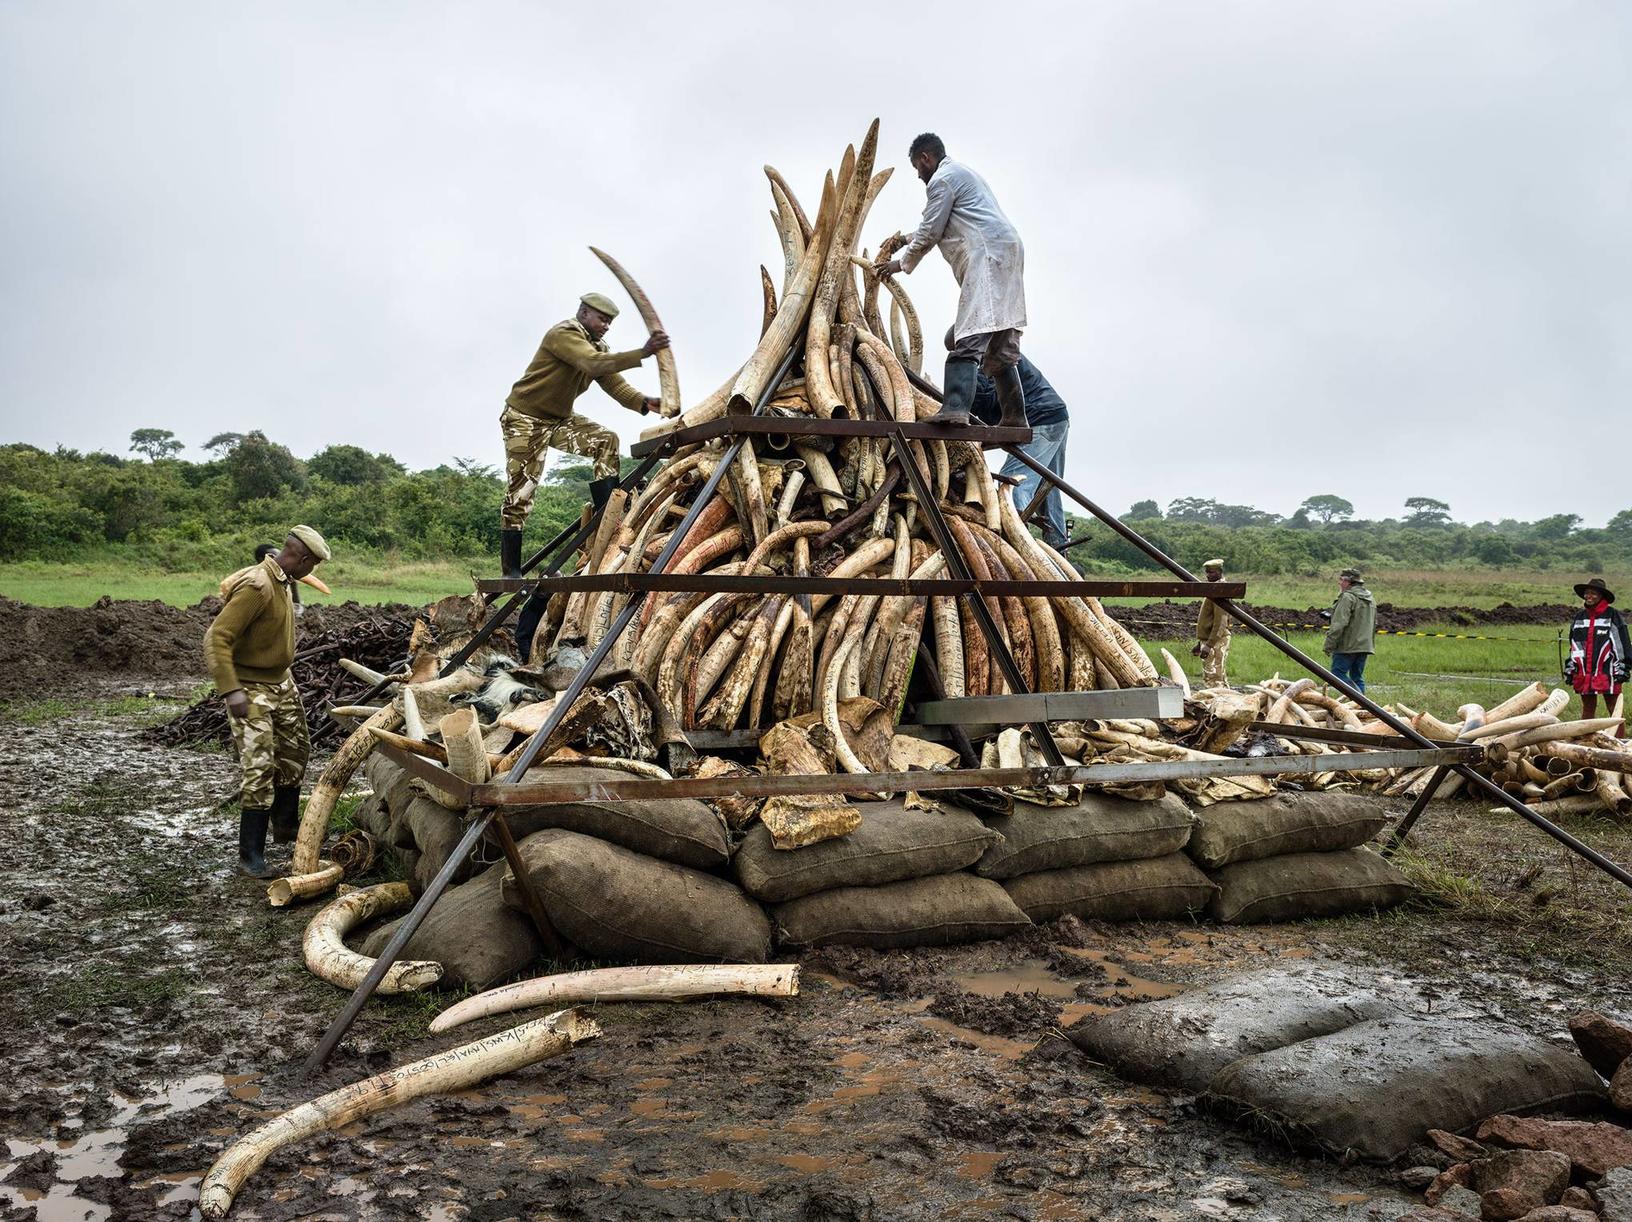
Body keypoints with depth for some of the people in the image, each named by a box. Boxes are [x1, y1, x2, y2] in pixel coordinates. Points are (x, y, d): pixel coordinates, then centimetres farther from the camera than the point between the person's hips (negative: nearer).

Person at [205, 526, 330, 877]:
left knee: (295, 752, 21)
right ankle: (250, 855, 0)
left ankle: (286, 826, 39)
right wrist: (230, 690, -34)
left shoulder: (284, 582, 3)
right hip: (251, 690, -10)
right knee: (260, 768, -9)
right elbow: (216, 638, -29)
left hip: (281, 682, 10)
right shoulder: (256, 587, -26)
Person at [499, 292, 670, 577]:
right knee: (519, 493, -8)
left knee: (606, 441, -11)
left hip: (560, 419, 8)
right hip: (525, 419, -8)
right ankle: (511, 570, -4)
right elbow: (594, 364, -38)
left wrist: (645, 402, -24)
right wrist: (642, 353, -46)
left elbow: (615, 384, -5)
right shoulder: (564, 334, -21)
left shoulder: (598, 347, 7)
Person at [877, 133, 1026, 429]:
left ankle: (955, 408, -32)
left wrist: (902, 263, 12)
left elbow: (929, 232, -2)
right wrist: (908, 240, 46)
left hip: (987, 257, -10)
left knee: (969, 338, -20)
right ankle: (1014, 417, 9)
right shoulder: (964, 173, 32)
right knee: (1001, 347, 9)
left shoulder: (942, 179, 0)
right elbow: (938, 228, 42)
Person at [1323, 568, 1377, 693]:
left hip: (1348, 646, -9)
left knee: (1338, 673, -7)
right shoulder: (1369, 598, 18)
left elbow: (1339, 624, -19)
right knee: (1357, 677, 12)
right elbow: (1374, 624, 26)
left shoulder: (1348, 597, -13)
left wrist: (1329, 644, -17)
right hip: (1364, 646, 9)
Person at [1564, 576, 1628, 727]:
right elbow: (1573, 646, 19)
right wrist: (1569, 668, 17)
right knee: (1587, 709, 13)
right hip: (1584, 673, 5)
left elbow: (1622, 643, -3)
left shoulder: (1613, 616, -3)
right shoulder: (1579, 616, 12)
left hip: (1607, 672, -5)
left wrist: (1622, 668, -8)